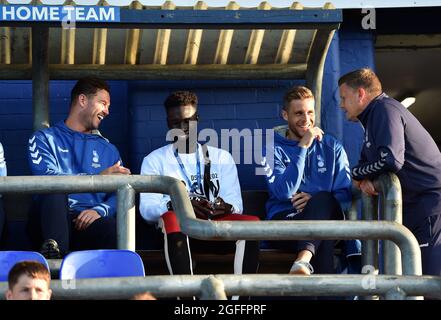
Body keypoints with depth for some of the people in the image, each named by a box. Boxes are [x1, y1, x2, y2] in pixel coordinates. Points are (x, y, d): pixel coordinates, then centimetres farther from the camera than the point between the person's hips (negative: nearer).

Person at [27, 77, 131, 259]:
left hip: (89, 222, 1)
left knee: (111, 226, -35)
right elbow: (46, 178, -8)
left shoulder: (108, 150, 24)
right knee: (56, 189, -36)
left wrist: (100, 211, -12)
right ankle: (54, 251, -50)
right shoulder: (45, 139, 13)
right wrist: (97, 178, -15)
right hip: (51, 223, -1)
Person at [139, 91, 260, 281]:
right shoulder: (154, 160, 17)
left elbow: (236, 204, 11)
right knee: (172, 218, -37)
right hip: (179, 230, -2)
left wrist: (227, 207, -15)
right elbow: (147, 208, 2)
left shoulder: (221, 157, 23)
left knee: (252, 222, -29)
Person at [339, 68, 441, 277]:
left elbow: (391, 160, -26)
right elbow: (366, 160, 21)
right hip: (414, 203, 11)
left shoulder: (385, 110, -13)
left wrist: (357, 174, -7)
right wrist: (365, 180, -4)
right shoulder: (374, 115, 21)